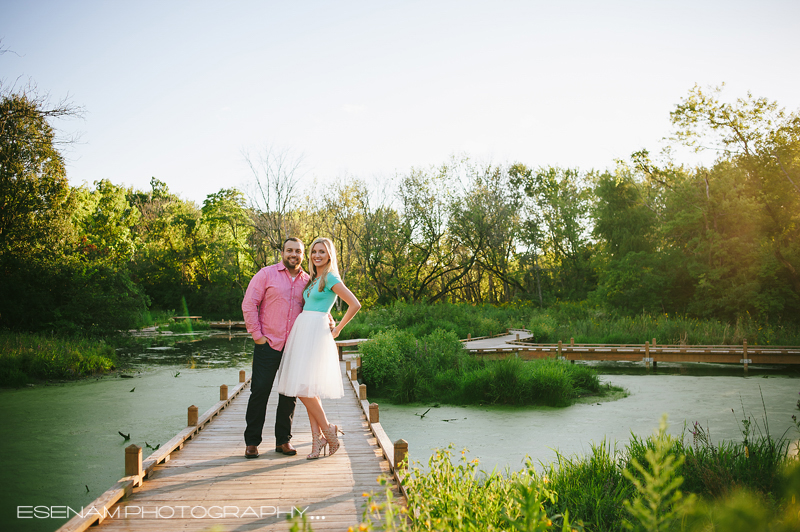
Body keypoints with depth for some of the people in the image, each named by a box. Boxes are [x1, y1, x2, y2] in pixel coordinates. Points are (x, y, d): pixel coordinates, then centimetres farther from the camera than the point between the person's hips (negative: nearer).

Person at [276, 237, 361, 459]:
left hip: (315, 333, -8)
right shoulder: (313, 280, 19)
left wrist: (337, 329, -6)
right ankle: (317, 439, 8)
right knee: (307, 390, 5)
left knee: (304, 388, -14)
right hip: (302, 332, 8)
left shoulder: (330, 278, -6)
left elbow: (355, 304, -11)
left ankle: (327, 429, 0)